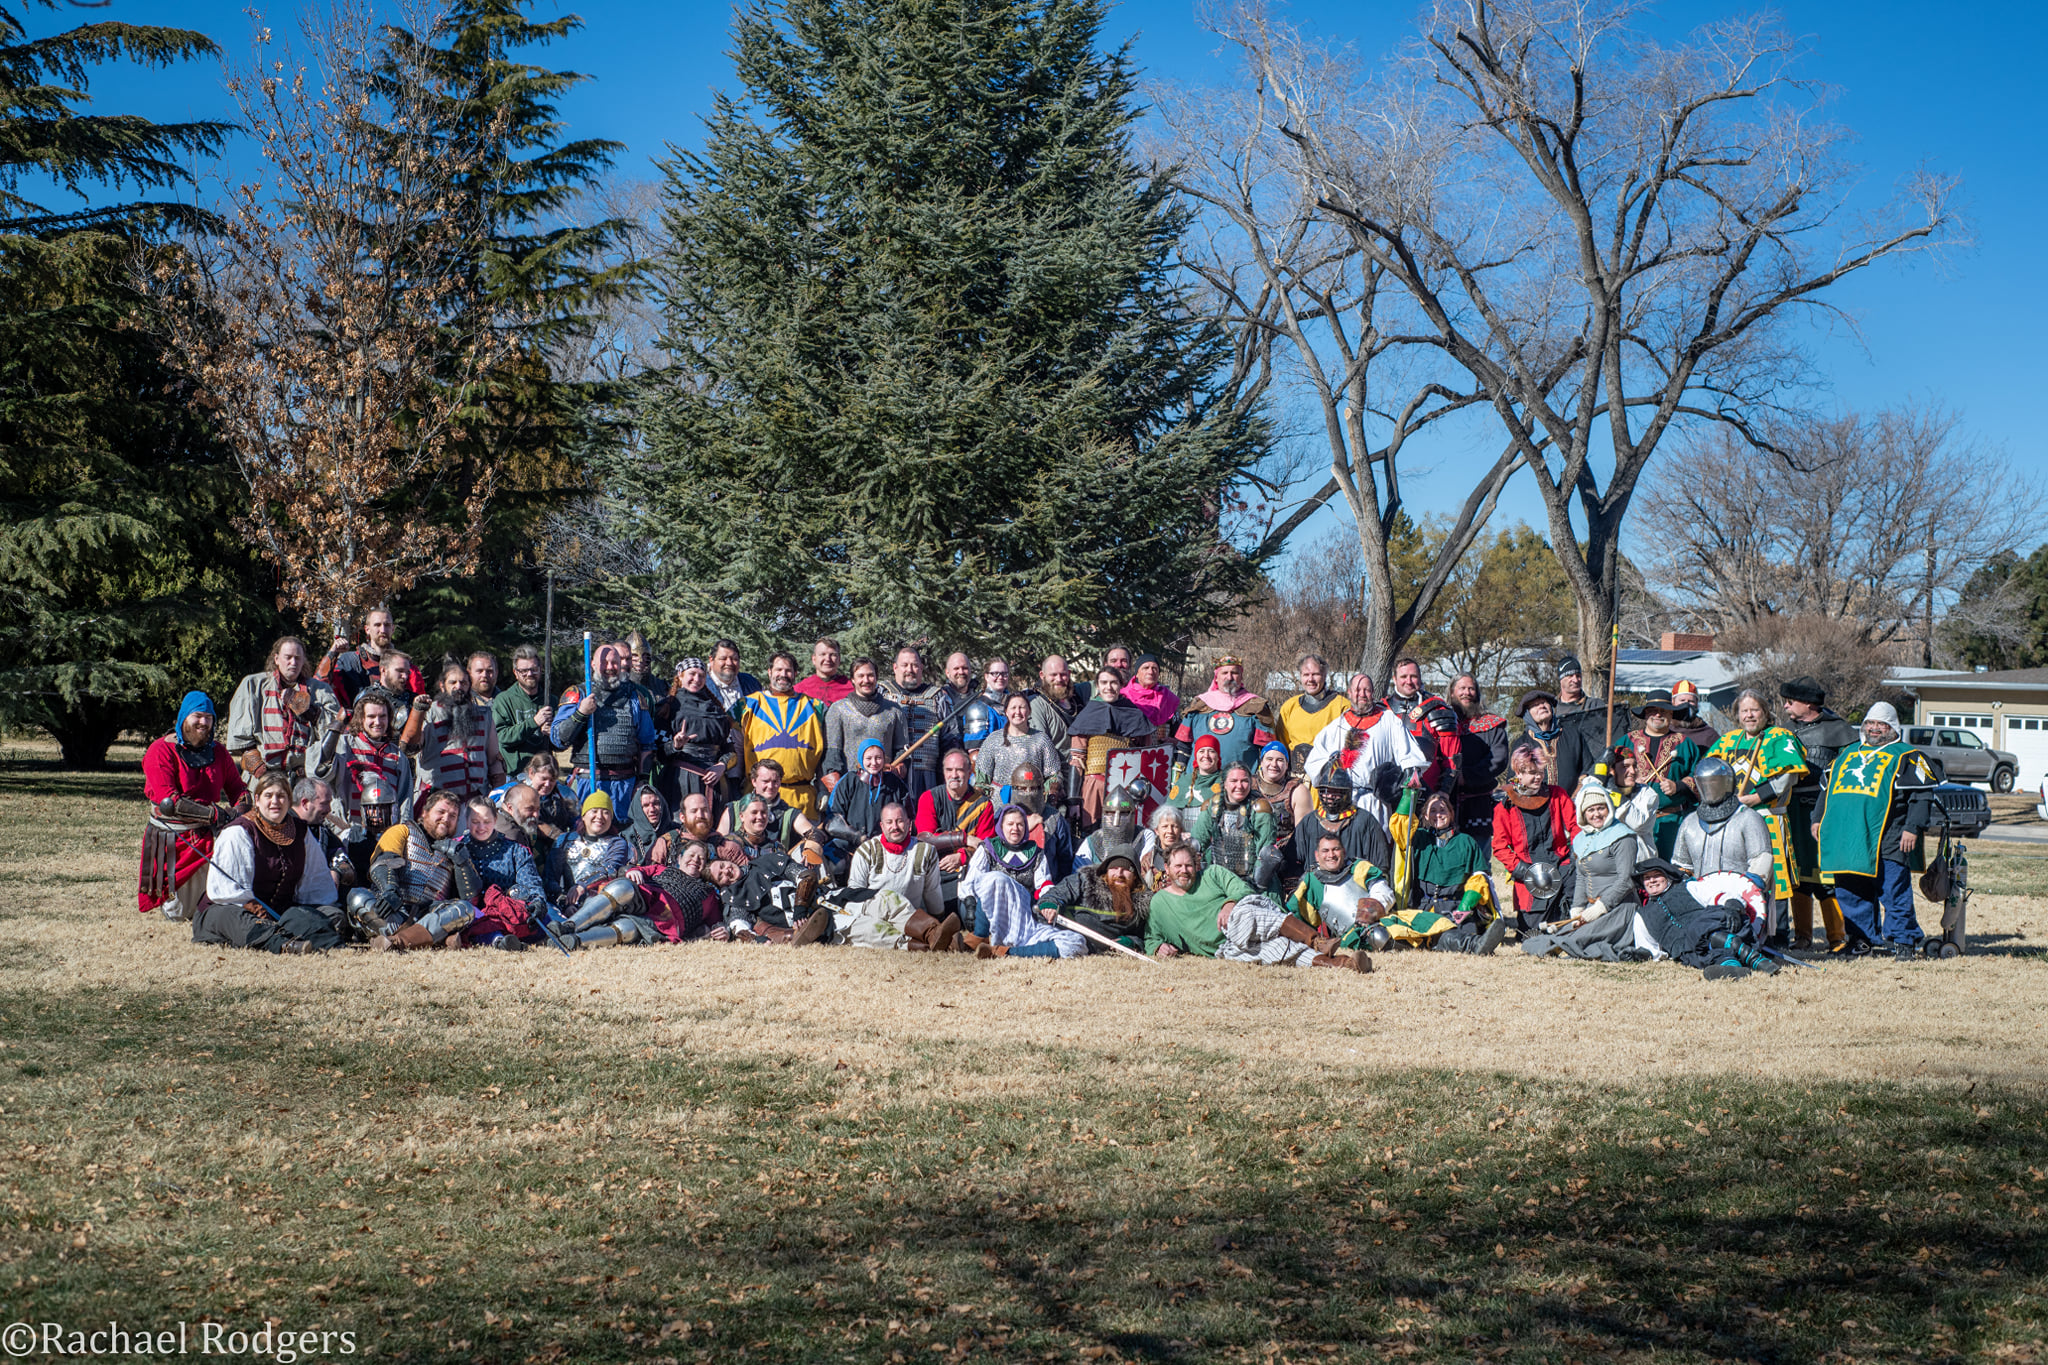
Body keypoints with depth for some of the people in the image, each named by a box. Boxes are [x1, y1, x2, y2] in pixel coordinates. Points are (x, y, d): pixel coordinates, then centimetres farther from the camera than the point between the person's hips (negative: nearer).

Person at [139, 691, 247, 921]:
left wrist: (244, 802, -21)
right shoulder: (162, 751, -11)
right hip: (170, 837, -4)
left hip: (204, 835, 4)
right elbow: (168, 802, -21)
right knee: (176, 913, -2)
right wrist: (214, 813, -29)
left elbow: (236, 787, 7)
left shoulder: (217, 751, 7)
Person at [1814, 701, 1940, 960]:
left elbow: (1922, 796, -1)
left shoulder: (1906, 757, 6)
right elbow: (1827, 789, 29)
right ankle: (1862, 938, 17)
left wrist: (1913, 828, -10)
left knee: (1893, 892, -5)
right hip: (1846, 840, 5)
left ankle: (1903, 939, 4)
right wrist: (1819, 819, 21)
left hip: (1887, 841, -5)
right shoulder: (1847, 753, 23)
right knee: (1851, 892, 7)